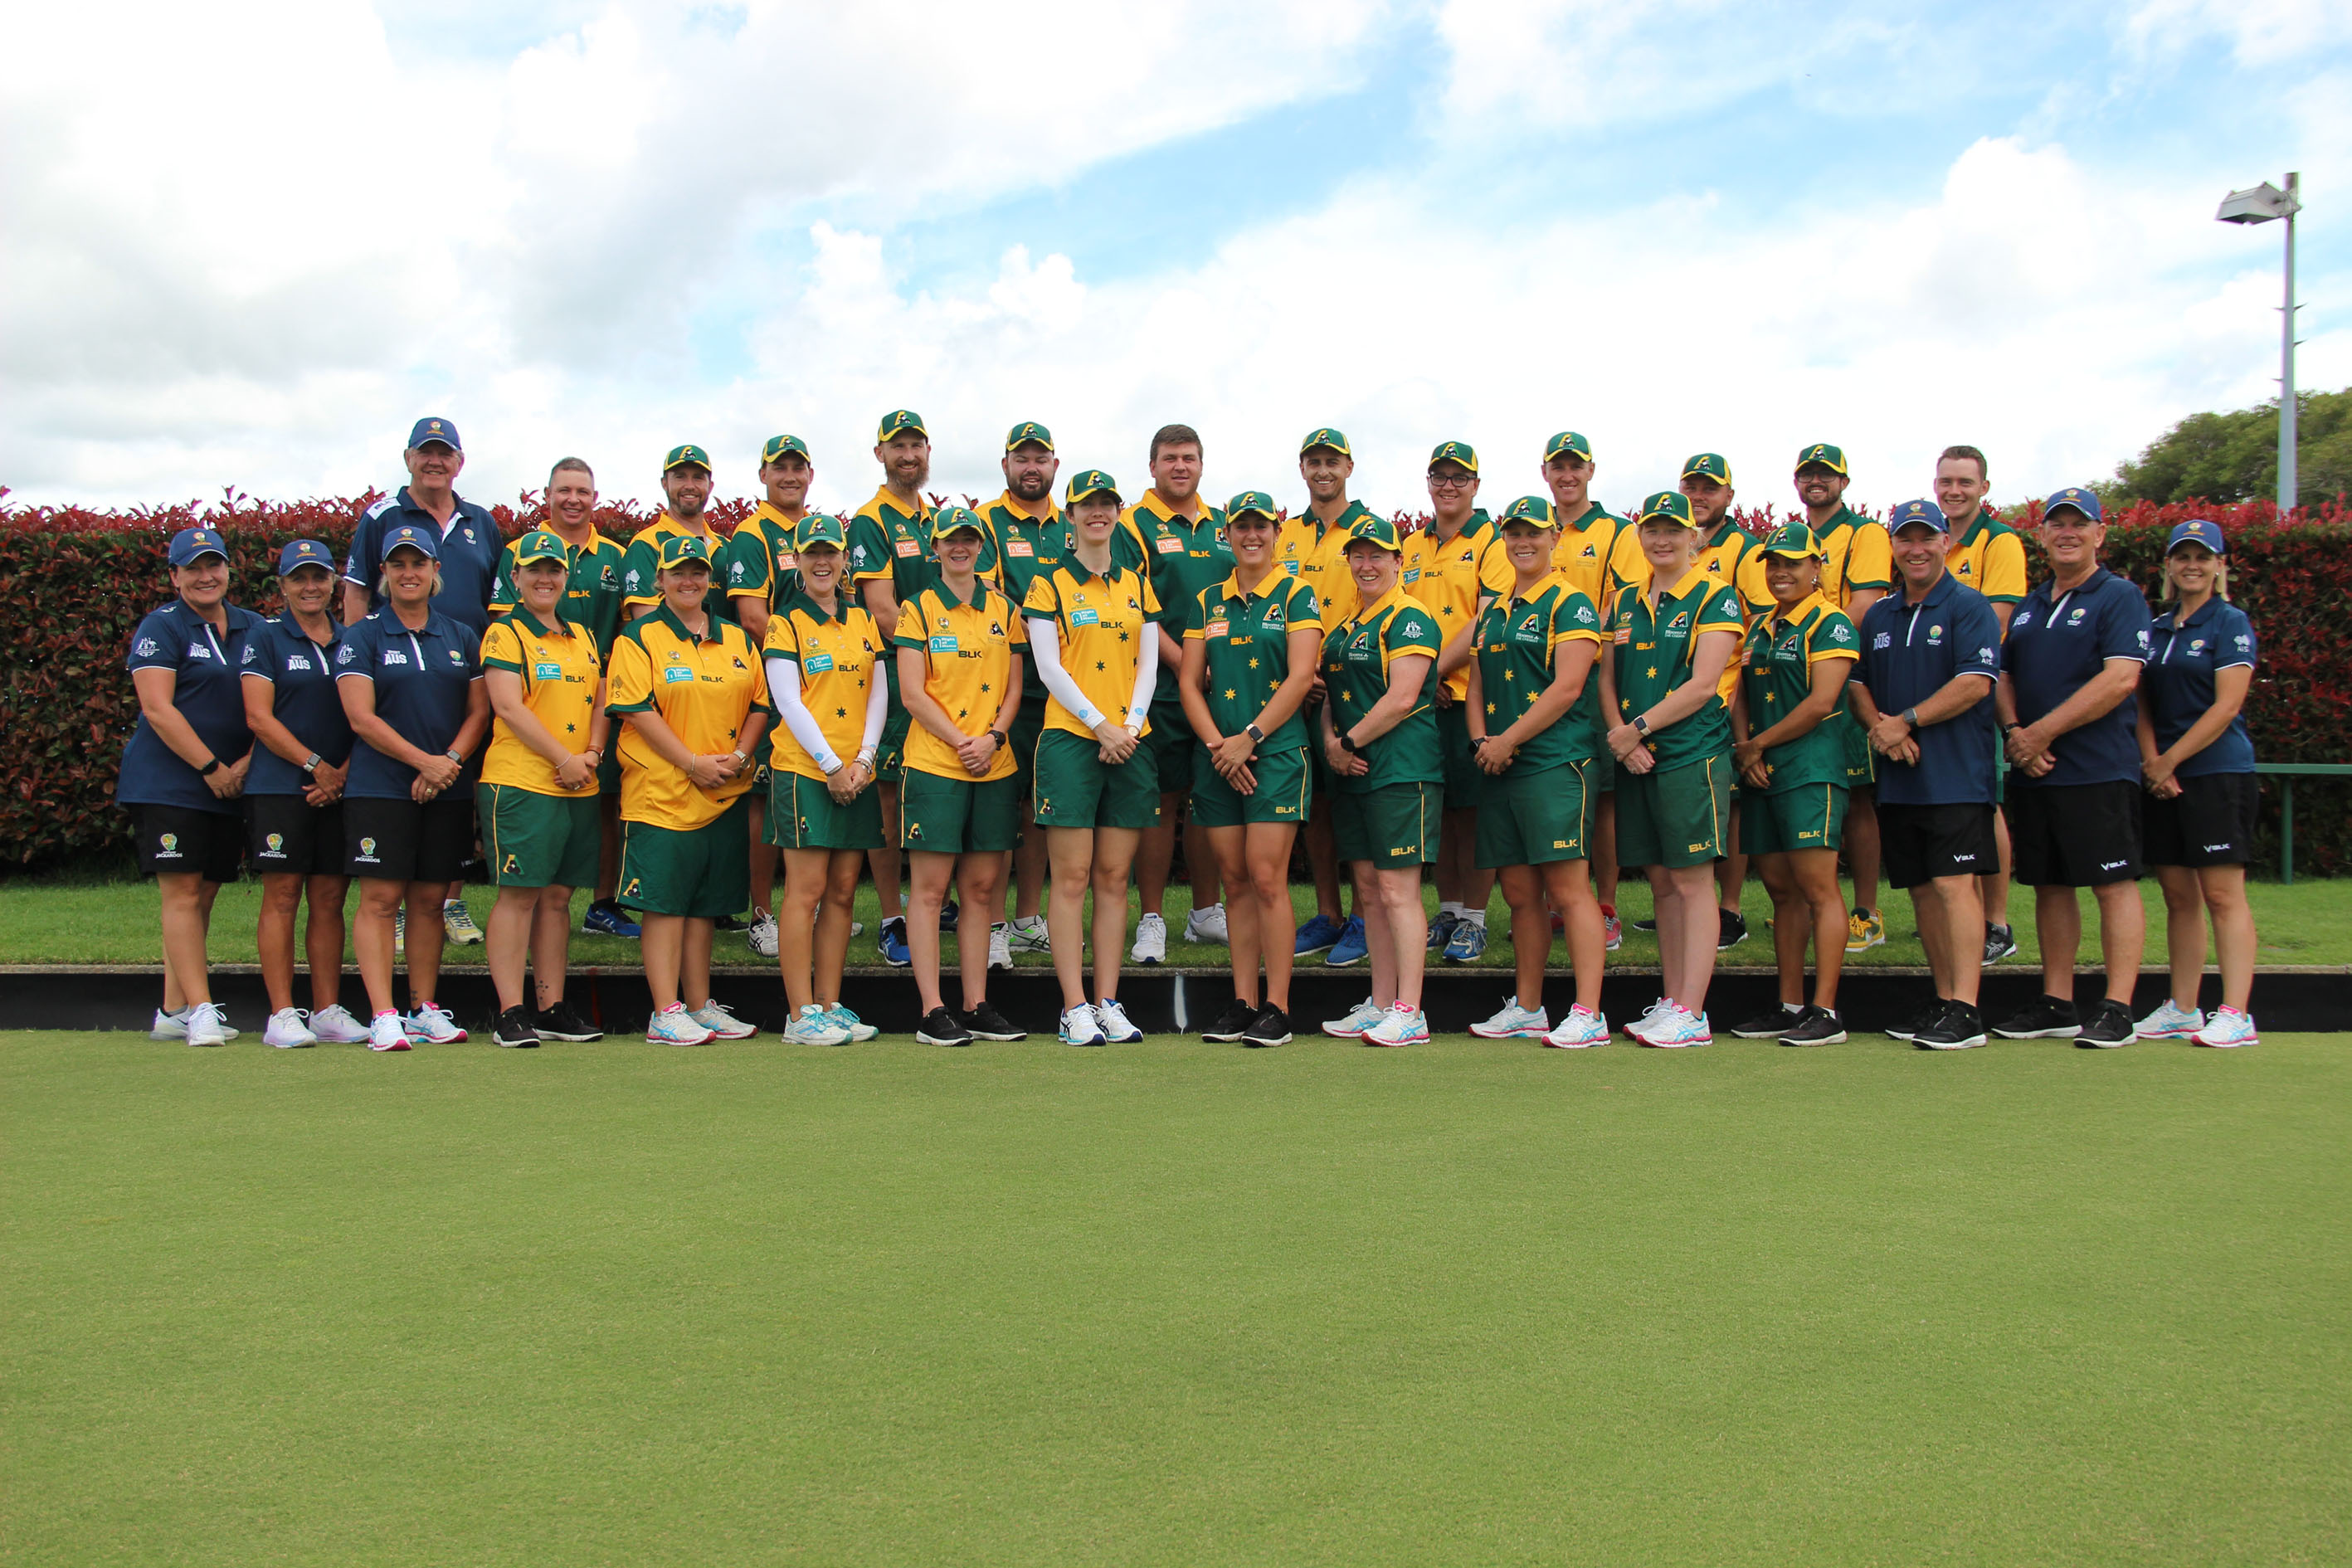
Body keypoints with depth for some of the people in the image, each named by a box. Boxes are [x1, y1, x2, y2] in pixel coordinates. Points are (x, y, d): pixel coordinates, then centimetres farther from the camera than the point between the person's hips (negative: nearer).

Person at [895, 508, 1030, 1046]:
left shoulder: (1004, 610, 13)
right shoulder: (918, 609, 2)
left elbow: (1014, 687, 11)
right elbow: (912, 693, -5)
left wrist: (993, 737, -6)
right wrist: (961, 742, -12)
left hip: (995, 767, 4)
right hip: (934, 763, -4)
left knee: (982, 888, 6)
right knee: (929, 887, -4)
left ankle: (976, 1007, 13)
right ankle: (932, 1012, 0)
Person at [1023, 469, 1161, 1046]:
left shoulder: (1137, 586, 16)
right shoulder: (1049, 585, 4)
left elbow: (1148, 665, 11)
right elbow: (1049, 667, -4)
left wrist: (1131, 724, -5)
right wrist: (1102, 726, -12)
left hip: (1130, 743, 4)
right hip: (1070, 739, -4)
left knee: (1114, 877, 5)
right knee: (1072, 877, -5)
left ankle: (1108, 1002, 9)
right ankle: (1074, 1007, -2)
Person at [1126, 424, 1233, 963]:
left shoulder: (1223, 525, 15)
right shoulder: (1135, 525, -2)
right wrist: (1183, 662, -18)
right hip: (1161, 686, -5)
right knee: (1161, 800, -1)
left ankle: (1207, 912, 22)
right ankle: (1151, 919, 7)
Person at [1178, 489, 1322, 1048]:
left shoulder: (1296, 595, 2)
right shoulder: (1207, 602, 13)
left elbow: (1300, 677, -7)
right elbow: (1189, 682, 9)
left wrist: (1250, 737, -12)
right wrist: (1216, 744, -5)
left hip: (1276, 751, -4)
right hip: (1217, 756, 4)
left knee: (1267, 877, -9)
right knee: (1235, 881, 6)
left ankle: (1277, 1008, -4)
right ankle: (1242, 1002, 11)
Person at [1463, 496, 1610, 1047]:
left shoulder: (1571, 604, -4)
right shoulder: (1493, 611, 19)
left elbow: (1566, 688, -13)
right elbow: (1476, 686, 20)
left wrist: (1507, 742, -11)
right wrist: (1480, 741, 1)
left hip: (1555, 763, -7)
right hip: (1500, 771, 7)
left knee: (1567, 888, -9)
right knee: (1519, 893, 11)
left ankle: (1588, 1014, -8)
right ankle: (1527, 1009, 19)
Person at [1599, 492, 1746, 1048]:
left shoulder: (1715, 596, -3)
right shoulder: (1626, 601, 15)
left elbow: (1702, 685, -11)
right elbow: (1607, 679, 13)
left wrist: (1639, 727, -11)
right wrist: (1620, 736, -4)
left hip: (1693, 753, -6)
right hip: (1637, 759, 6)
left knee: (1692, 882, -5)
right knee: (1662, 883, 10)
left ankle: (1692, 1014, -3)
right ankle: (1671, 1002, 17)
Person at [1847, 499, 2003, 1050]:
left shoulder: (1969, 607, -3)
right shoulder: (1879, 616, 17)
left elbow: (1975, 683, -13)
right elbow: (1857, 683, 16)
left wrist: (1906, 722, -14)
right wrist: (1879, 726, -5)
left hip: (1955, 775, -6)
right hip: (1897, 777, 6)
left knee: (1955, 883, -11)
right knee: (1922, 888, 9)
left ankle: (1965, 1010, -11)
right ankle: (1942, 998, 17)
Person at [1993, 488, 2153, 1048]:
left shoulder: (2120, 597, -2)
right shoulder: (2028, 607, 18)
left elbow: (2120, 679, -14)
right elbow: (2003, 676, 17)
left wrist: (2043, 732, -15)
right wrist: (2014, 731, -4)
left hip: (2097, 770, -7)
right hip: (2032, 771, 7)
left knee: (2114, 884, -5)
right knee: (2049, 885, 10)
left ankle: (2117, 1009, -2)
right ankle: (2056, 1004, 17)